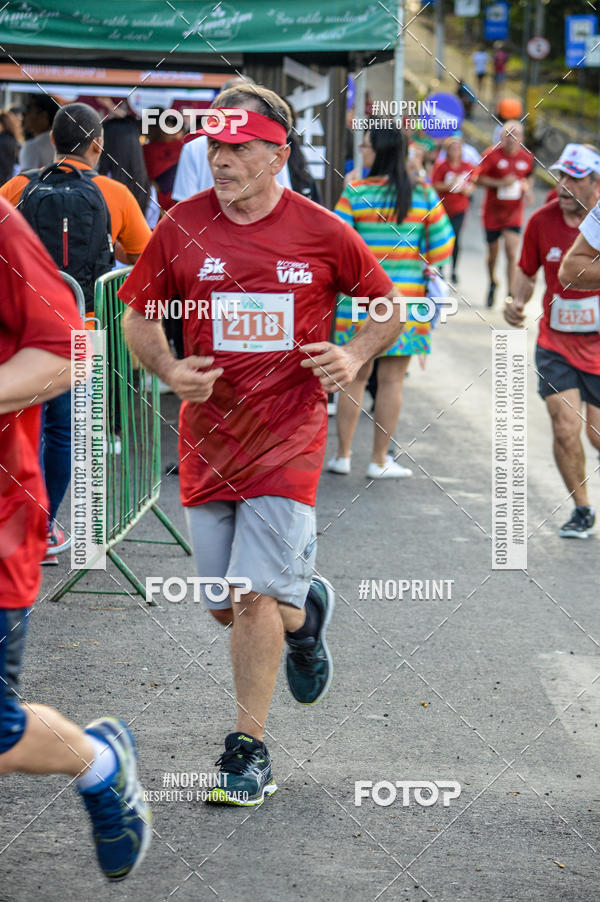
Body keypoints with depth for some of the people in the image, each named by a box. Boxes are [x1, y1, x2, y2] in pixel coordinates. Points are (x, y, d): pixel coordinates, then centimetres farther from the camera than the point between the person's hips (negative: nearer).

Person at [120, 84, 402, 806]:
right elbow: (138, 317, 9)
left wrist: (353, 357, -7)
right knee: (224, 605, 10)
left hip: (286, 439, -3)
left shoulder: (322, 232, -4)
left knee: (254, 597, -10)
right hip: (207, 438, 3)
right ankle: (304, 611, 44)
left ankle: (248, 751, 3)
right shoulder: (181, 227, -1)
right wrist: (169, 372, -9)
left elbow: (388, 306, 11)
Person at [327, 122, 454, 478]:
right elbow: (442, 246, 2)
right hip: (406, 296, 0)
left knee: (355, 376, 11)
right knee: (391, 380, 5)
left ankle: (343, 455, 15)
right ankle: (380, 460, 9)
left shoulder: (356, 193, -8)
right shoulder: (425, 196, -2)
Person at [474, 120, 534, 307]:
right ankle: (492, 283, 41)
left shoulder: (527, 158, 0)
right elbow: (477, 178, -14)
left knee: (511, 253, -13)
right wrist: (501, 183, -24)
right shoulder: (492, 155, -11)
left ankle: (511, 294, -10)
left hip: (514, 213, 1)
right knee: (493, 253, 12)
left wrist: (527, 189, -1)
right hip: (492, 212, -1)